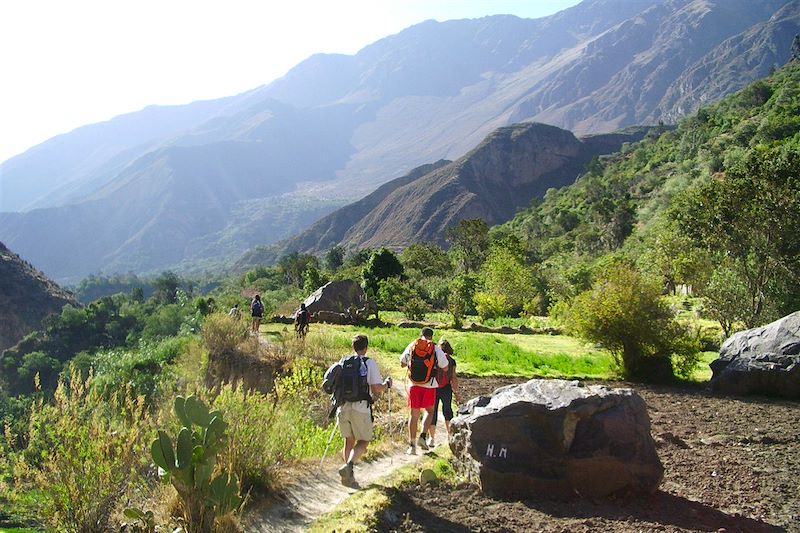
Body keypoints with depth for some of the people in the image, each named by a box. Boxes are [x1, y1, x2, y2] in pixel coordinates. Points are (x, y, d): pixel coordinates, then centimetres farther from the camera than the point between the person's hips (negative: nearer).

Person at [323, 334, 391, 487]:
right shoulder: (369, 363, -3)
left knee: (349, 440, 18)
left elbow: (328, 385, 9)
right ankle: (349, 465, -17)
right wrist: (386, 384, 11)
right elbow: (376, 389, -9)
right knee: (363, 441, 8)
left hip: (342, 407, 4)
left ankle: (348, 476, 15)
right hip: (360, 407, -4)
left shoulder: (341, 363, 10)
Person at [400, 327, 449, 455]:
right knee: (429, 411, 19)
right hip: (429, 386, -1)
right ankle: (423, 436, 0)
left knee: (414, 414, 7)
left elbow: (402, 363, 14)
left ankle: (412, 445, 7)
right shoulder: (436, 349, -3)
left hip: (414, 385, 1)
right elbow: (445, 368, 2)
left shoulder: (411, 347, 3)